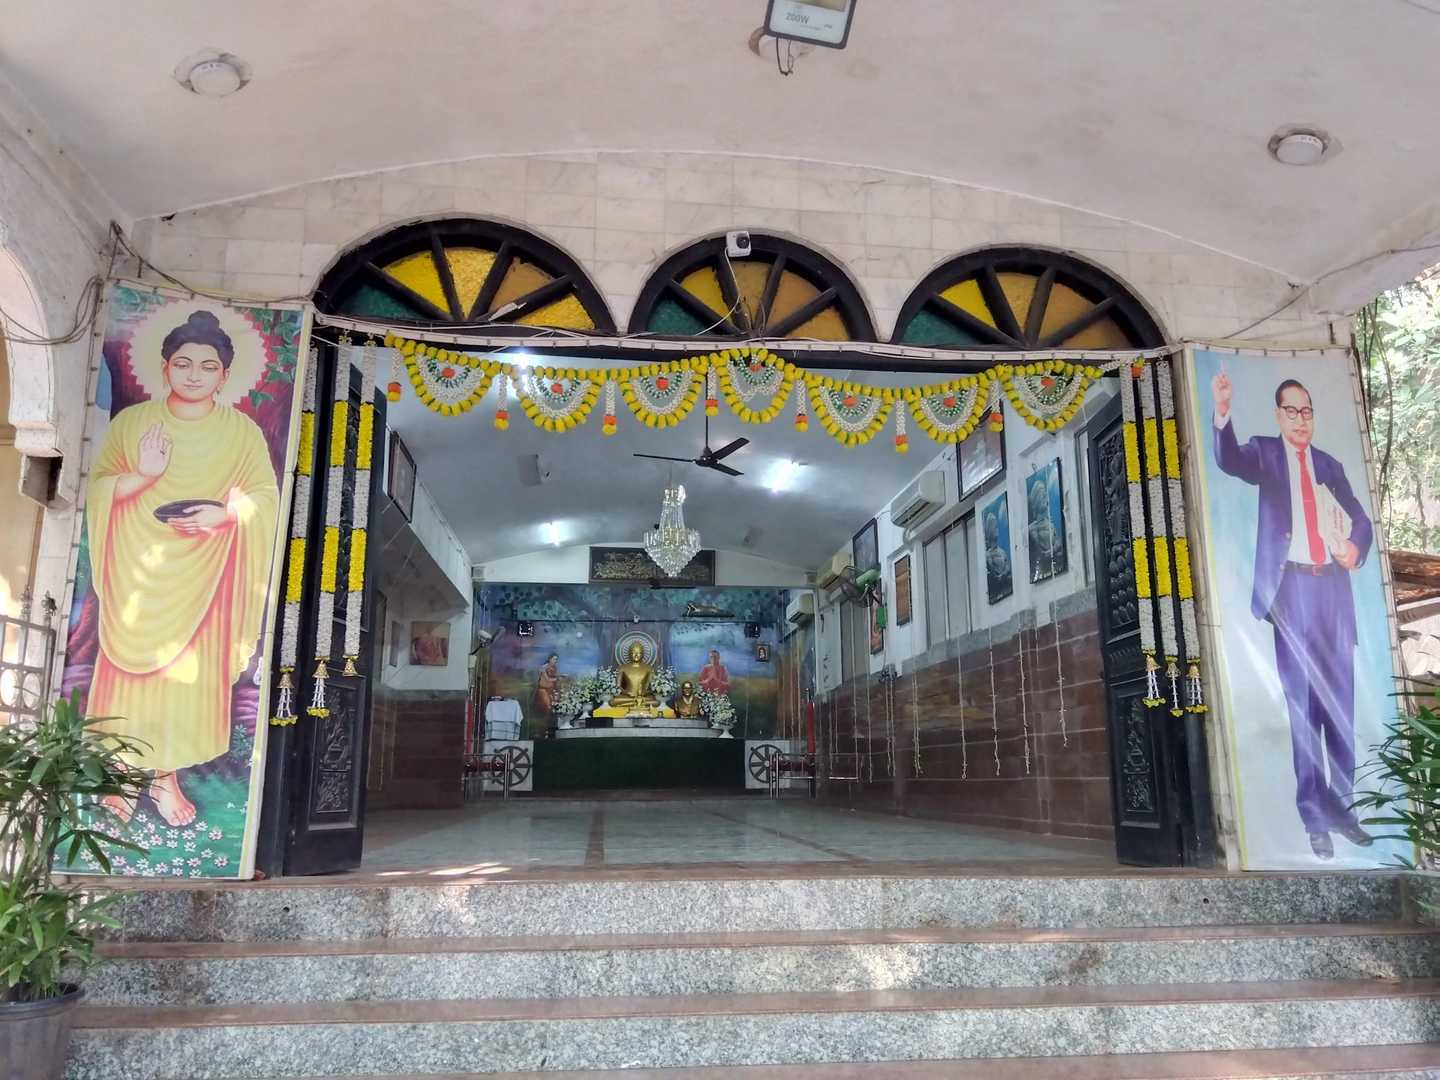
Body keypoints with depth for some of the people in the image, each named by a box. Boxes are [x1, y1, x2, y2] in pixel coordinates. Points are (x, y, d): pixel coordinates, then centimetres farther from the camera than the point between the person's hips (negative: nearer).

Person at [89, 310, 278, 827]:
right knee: (129, 663, 6)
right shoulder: (130, 421, 1)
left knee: (188, 672, 4)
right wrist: (141, 477, -16)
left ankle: (164, 775, 18)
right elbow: (98, 488, 3)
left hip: (199, 576, 0)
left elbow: (266, 496, 0)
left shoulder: (243, 431, 0)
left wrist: (224, 513, -19)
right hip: (136, 570, 0)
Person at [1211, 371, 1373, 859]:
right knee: (1303, 705, -3)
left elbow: (1360, 518, 18)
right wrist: (1223, 411, -34)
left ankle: (1342, 807, 19)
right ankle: (1314, 817, 2)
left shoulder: (1330, 464, 18)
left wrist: (1355, 548, -5)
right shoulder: (1264, 452, 6)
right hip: (1292, 587, -4)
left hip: (1332, 586, 4)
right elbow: (1229, 460, -16)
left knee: (1341, 704, 8)